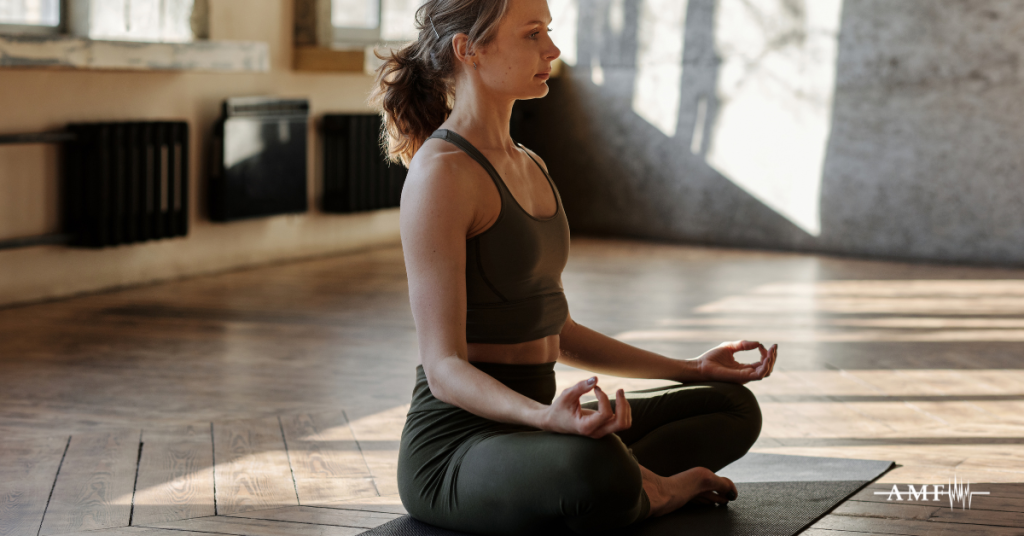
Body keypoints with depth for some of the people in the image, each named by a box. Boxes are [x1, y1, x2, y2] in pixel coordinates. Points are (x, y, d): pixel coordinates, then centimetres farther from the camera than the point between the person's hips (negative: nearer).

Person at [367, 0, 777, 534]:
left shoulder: (528, 166, 13)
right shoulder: (440, 173, -17)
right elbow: (445, 366, -21)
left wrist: (688, 369, 18)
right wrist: (547, 417, -40)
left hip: (526, 430, 9)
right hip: (458, 446, -9)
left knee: (734, 407, 13)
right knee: (596, 470, -41)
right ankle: (643, 491, -8)